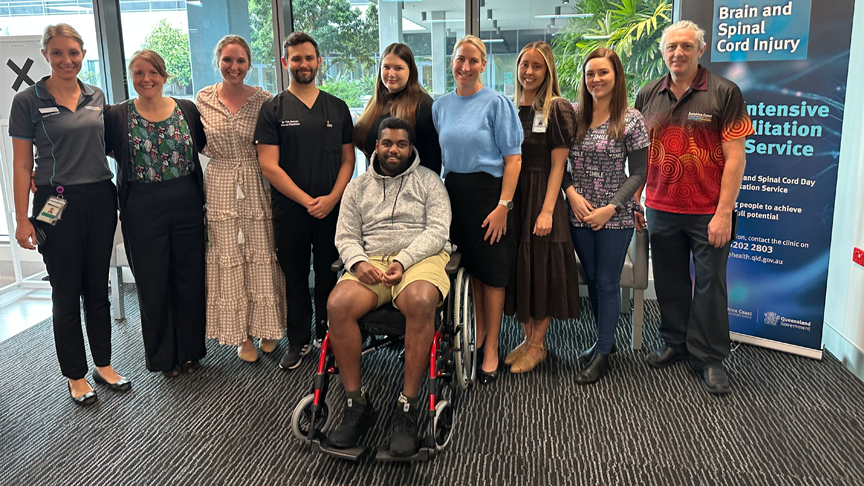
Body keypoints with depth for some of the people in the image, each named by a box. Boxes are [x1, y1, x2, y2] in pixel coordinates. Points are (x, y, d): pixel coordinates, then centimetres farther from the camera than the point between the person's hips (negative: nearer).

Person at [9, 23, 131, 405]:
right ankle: (76, 376, 19)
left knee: (98, 287, 12)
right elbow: (21, 164, -4)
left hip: (100, 199, 4)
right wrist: (22, 220, -9)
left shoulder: (96, 96, 8)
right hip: (58, 205, -4)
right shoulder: (28, 101, -4)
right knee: (66, 291, 5)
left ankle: (103, 365, 26)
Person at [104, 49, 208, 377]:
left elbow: (207, 144, 15)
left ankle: (190, 350, 26)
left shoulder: (187, 110, 4)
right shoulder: (117, 116, 0)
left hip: (187, 208, 1)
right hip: (142, 212, -1)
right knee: (152, 285, 7)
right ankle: (163, 355, 26)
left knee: (190, 280, 8)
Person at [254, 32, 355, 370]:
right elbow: (269, 166, -5)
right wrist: (307, 200, -11)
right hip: (289, 211, -1)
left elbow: (348, 160, 7)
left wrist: (331, 199, -8)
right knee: (295, 278, 8)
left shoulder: (337, 108, 9)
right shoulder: (273, 110, 2)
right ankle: (298, 342, 22)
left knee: (328, 276, 8)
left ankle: (327, 337, 23)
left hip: (331, 209, 1)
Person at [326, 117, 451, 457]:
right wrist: (358, 262, -8)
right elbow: (345, 236, 15)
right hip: (371, 262, 3)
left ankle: (408, 407, -27)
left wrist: (403, 261, -16)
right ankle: (356, 405, -16)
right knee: (337, 305, -29)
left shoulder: (429, 181, 12)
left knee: (420, 302, -38)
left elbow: (437, 230, 0)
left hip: (420, 259, -2)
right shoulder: (358, 187, 21)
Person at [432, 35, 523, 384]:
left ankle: (491, 347, 14)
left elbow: (513, 159, -9)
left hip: (487, 191, -5)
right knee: (467, 266, 12)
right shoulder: (440, 106, 11)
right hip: (453, 192, 5)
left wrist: (503, 205, -17)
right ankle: (477, 333, 29)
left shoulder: (496, 103, -5)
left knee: (491, 270, 2)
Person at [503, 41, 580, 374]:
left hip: (542, 195, -5)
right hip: (512, 195, 6)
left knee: (541, 268, 1)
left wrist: (547, 210, -18)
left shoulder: (557, 109, -6)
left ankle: (538, 344, 15)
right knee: (517, 268, 9)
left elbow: (557, 165, -11)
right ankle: (527, 338, 23)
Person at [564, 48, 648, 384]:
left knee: (607, 284, 4)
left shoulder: (630, 119, -6)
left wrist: (611, 209, -14)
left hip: (615, 217, -4)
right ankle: (606, 340, 33)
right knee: (592, 281, 14)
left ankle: (602, 354, 17)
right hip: (579, 215, 4)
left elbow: (638, 173, -6)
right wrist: (572, 193, -10)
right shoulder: (573, 116, 3)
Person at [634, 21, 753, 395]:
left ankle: (709, 357, 21)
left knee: (709, 284, 6)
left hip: (709, 213, -3)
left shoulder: (724, 93, -6)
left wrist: (724, 213, -13)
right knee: (669, 281, 14)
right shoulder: (649, 96, 6)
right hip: (661, 209, 4)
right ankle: (675, 343, 32)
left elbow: (734, 157, -8)